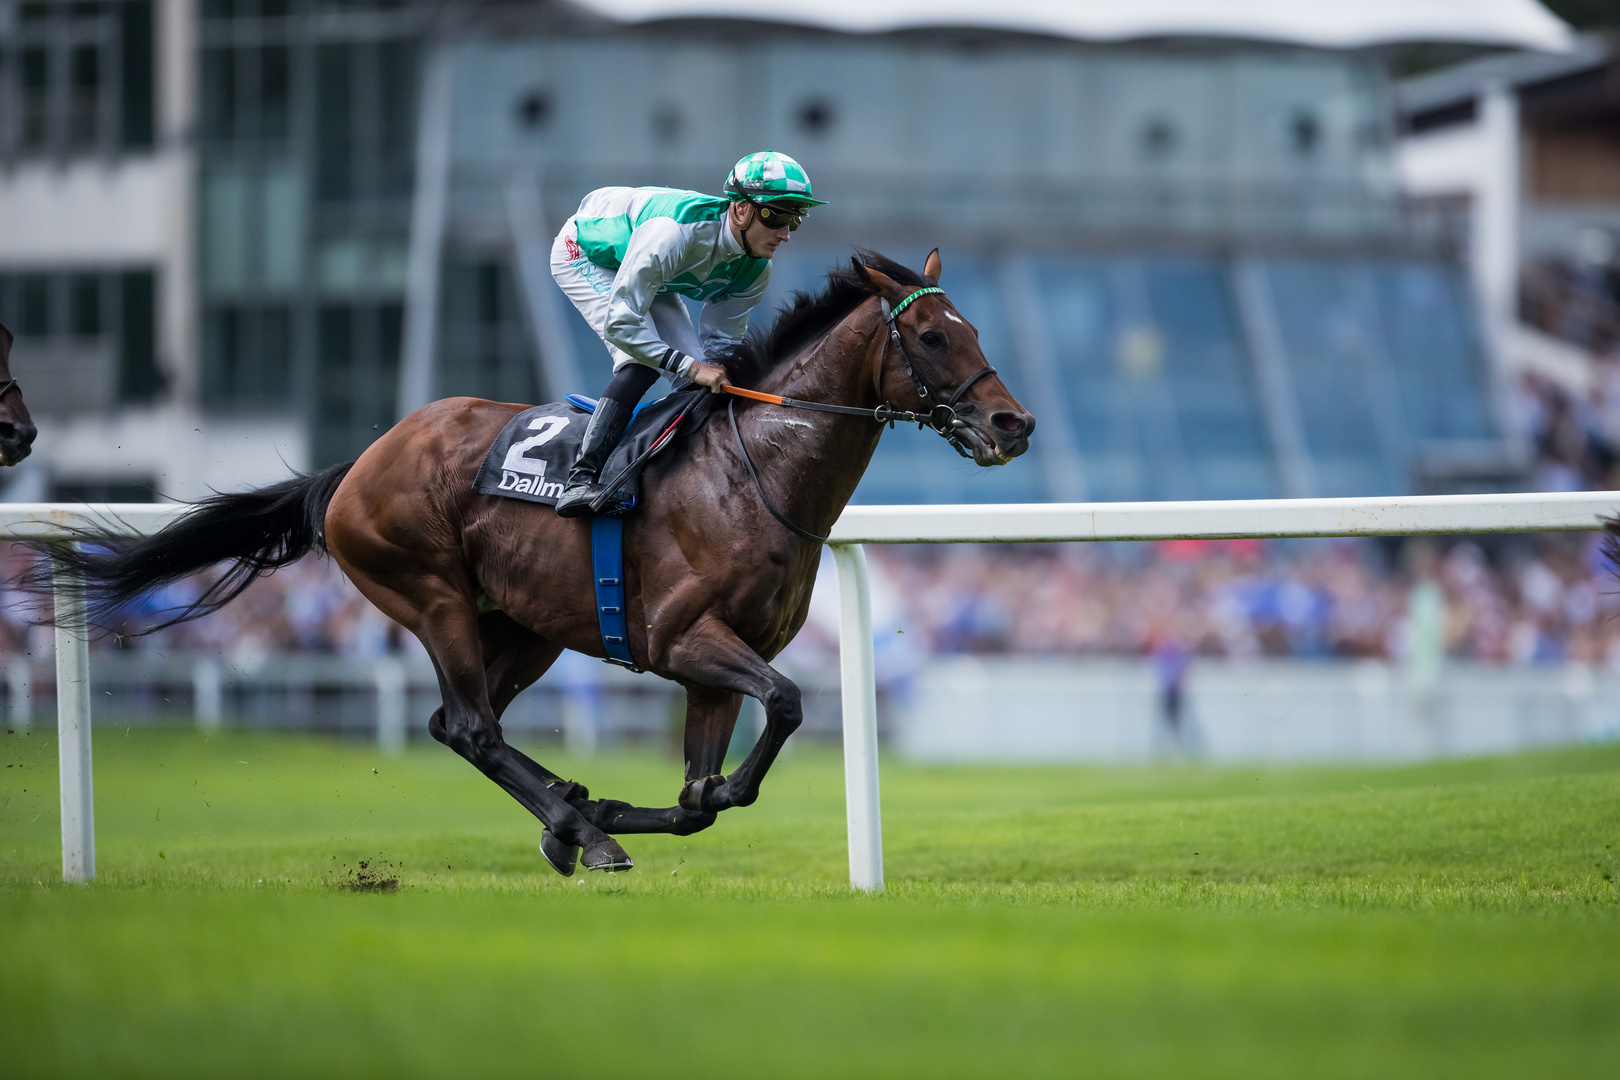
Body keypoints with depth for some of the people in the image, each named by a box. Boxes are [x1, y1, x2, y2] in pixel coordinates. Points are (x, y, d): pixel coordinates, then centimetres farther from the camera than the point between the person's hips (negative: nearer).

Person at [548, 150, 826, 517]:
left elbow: (720, 342, -7)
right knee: (642, 362, -28)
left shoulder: (755, 269, -20)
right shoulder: (673, 234, -43)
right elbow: (620, 324, -41)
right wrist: (692, 367, -44)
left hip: (650, 275, 7)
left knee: (698, 383, -6)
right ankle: (581, 479, -30)